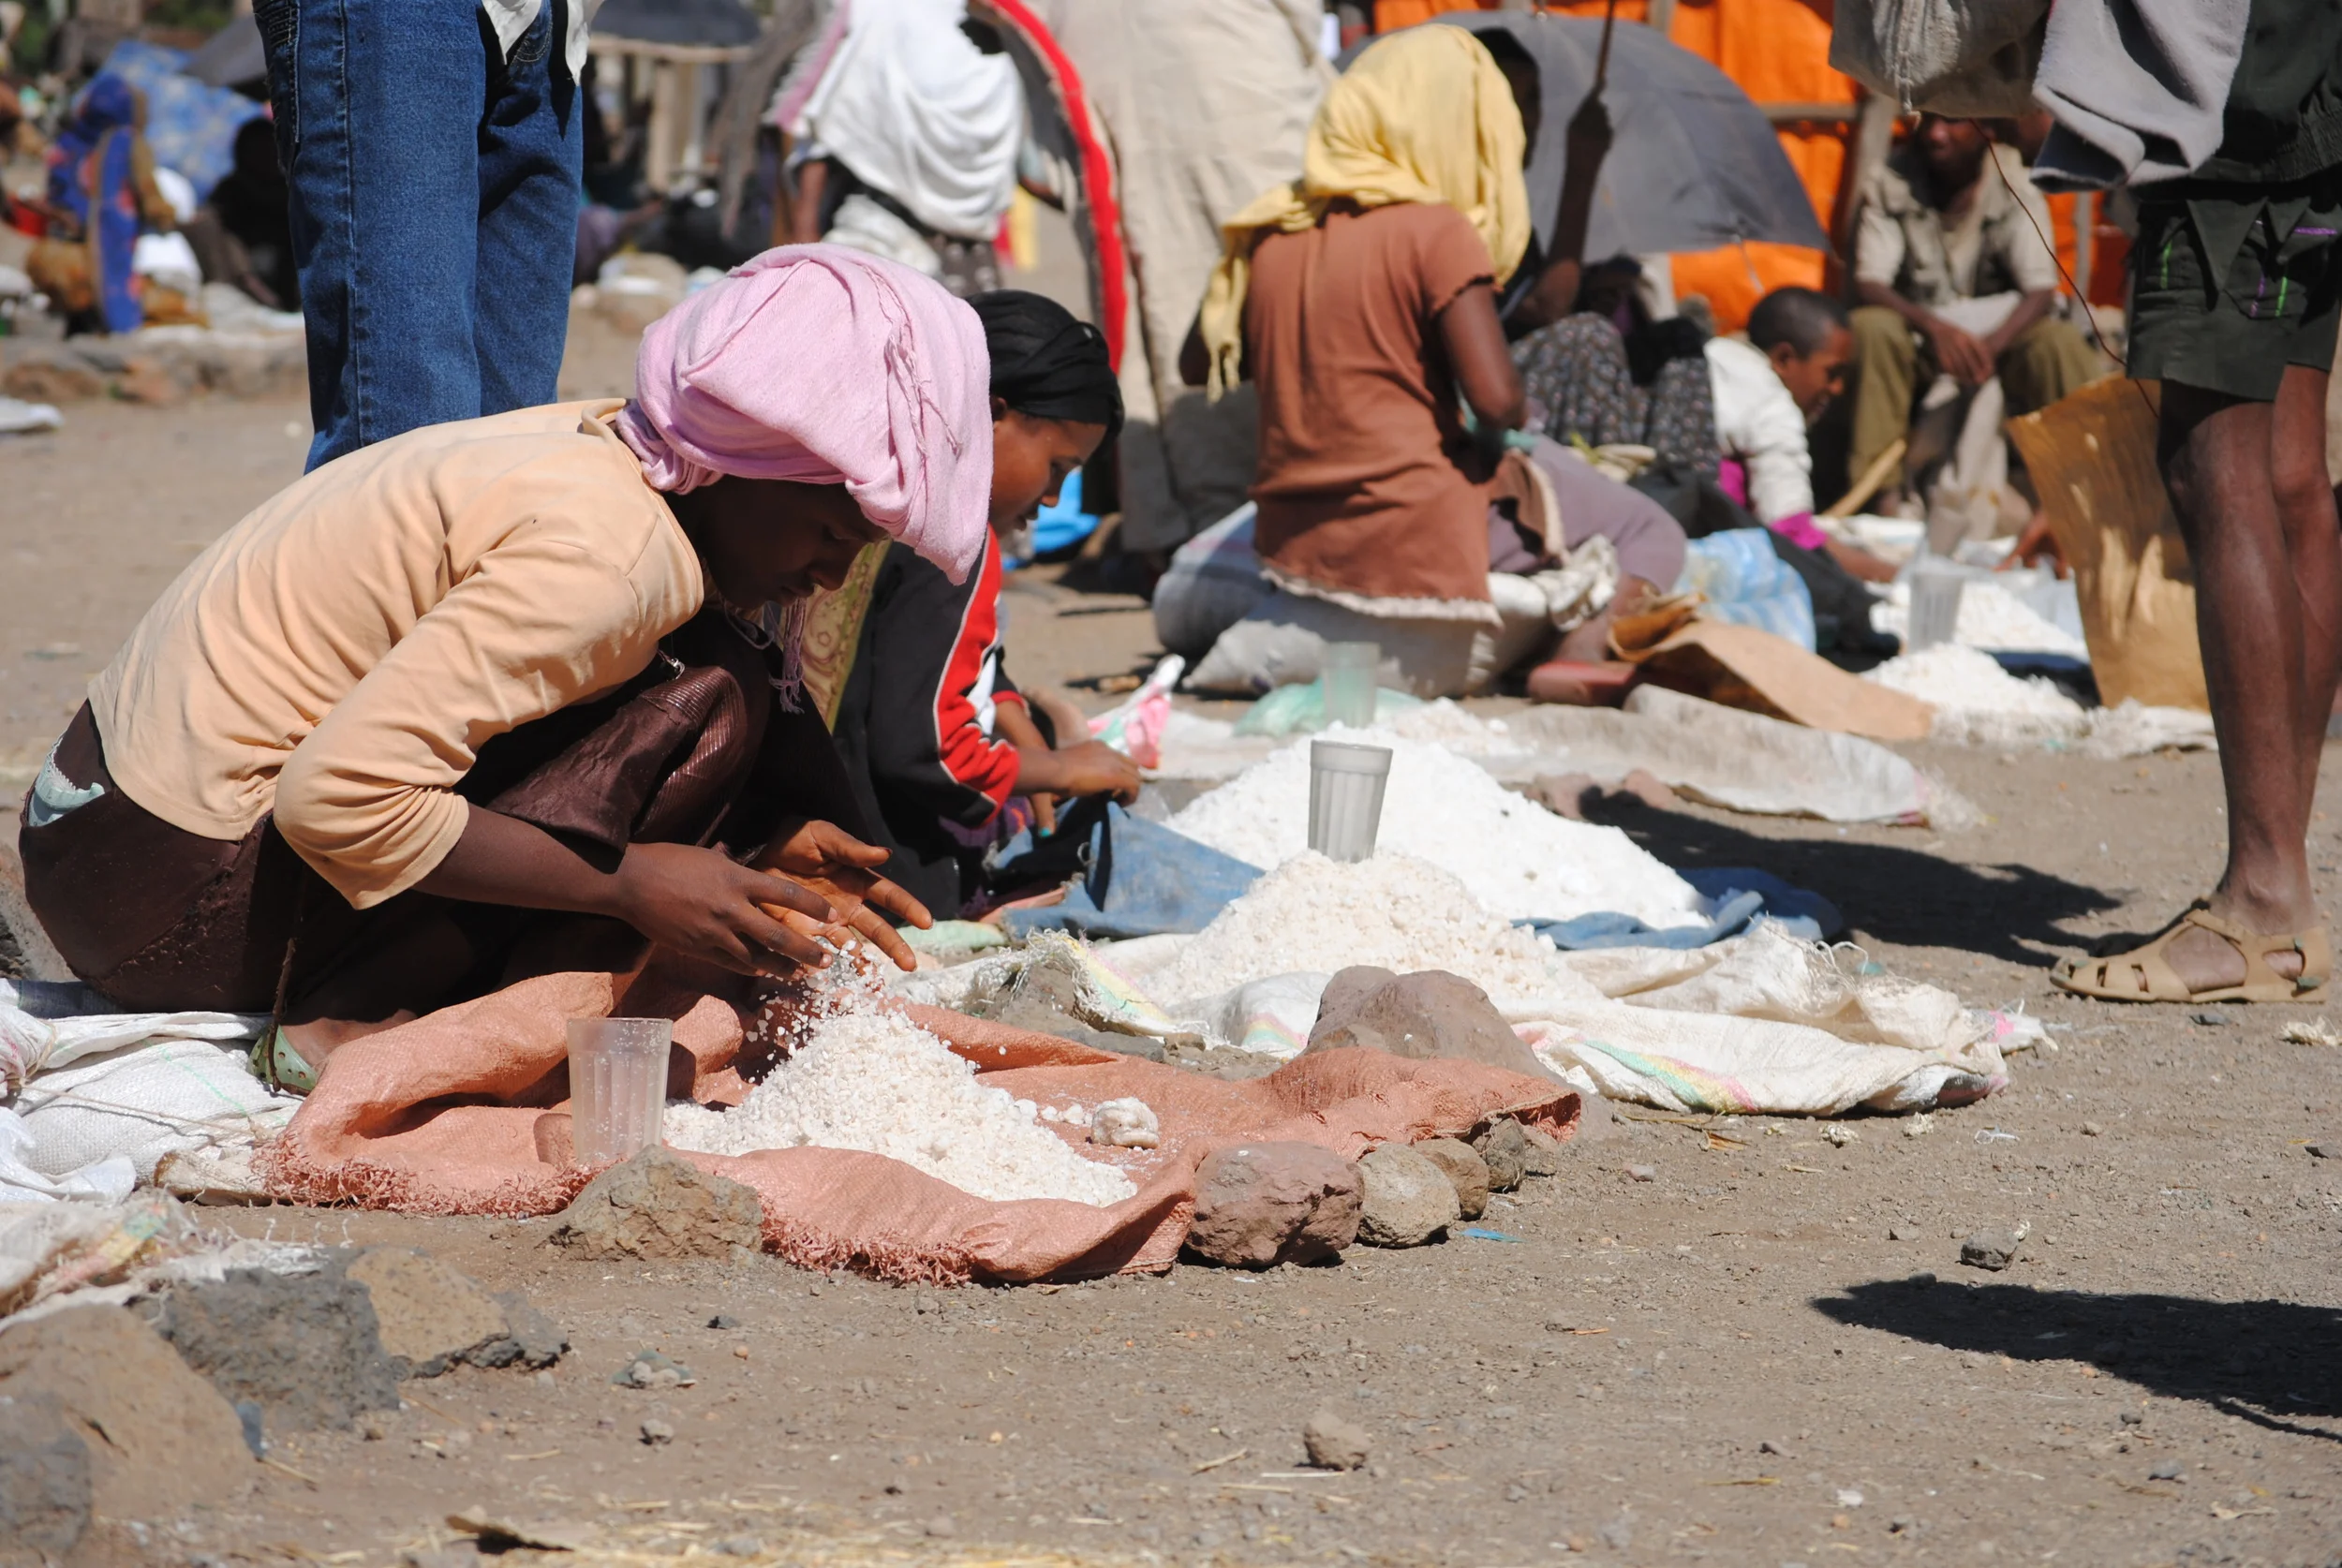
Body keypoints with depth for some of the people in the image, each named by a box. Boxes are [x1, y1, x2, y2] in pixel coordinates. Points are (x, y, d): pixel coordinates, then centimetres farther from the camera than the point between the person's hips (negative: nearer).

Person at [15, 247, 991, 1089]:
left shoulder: (591, 452, 6)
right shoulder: (604, 549, -22)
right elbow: (338, 798, -27)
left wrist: (751, 854, 3)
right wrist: (631, 884, -19)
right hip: (185, 907, -9)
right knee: (707, 704, -14)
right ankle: (359, 1026, -14)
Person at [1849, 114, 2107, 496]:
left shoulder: (2013, 185, -8)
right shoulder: (1891, 183, -7)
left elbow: (2041, 291, -14)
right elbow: (1868, 284, -14)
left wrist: (1991, 345, -35)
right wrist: (1934, 327, -34)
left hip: (2001, 332, 0)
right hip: (1921, 336, 0)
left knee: (2059, 342, -31)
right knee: (1870, 328, -32)